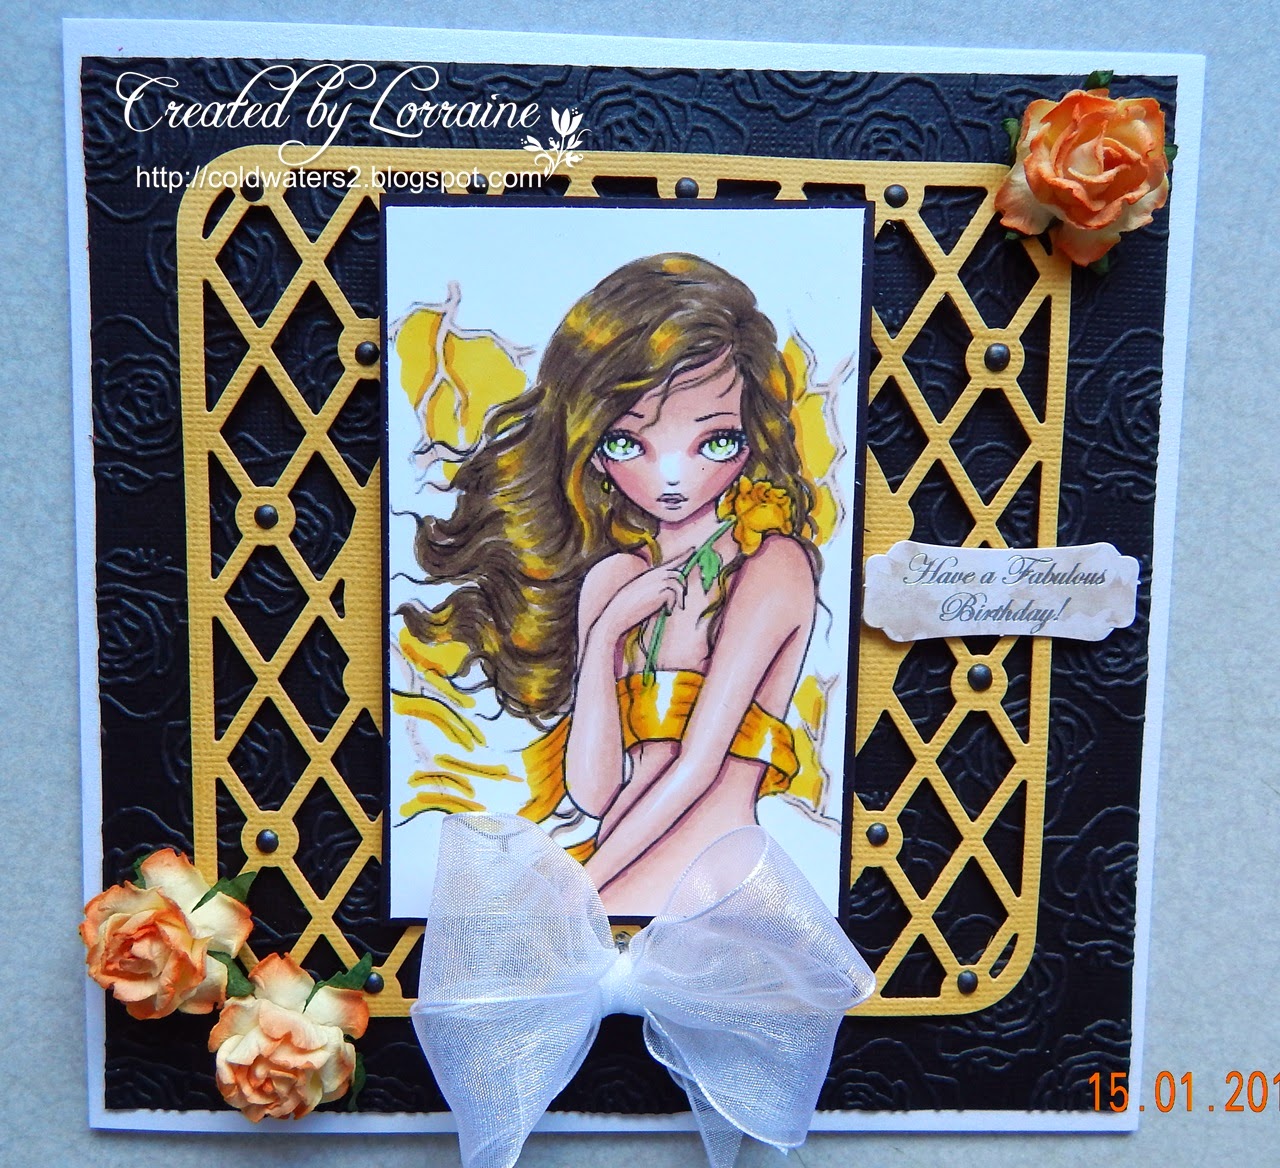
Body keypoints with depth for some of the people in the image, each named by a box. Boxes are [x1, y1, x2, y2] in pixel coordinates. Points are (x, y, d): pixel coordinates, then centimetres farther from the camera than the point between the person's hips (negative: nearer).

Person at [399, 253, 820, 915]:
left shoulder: (771, 562, -5)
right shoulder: (613, 577, 9)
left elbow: (698, 765, -12)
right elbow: (593, 791, 2)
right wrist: (603, 633, -9)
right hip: (610, 864, 5)